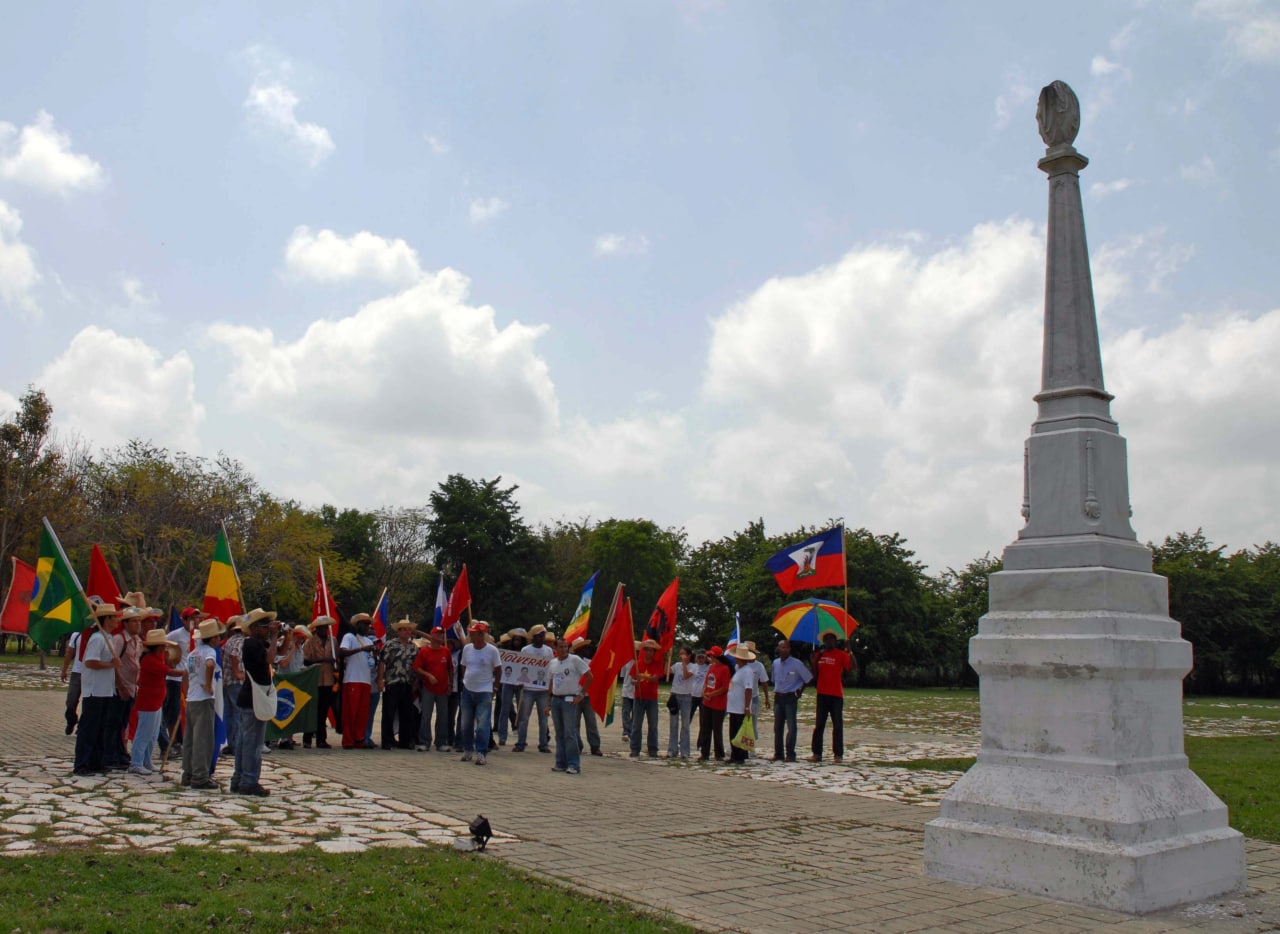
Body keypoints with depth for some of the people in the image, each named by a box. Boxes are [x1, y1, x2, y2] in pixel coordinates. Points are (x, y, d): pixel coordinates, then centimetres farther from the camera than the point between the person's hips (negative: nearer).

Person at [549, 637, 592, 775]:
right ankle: (561, 763, 15)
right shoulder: (553, 662, 12)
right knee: (559, 734, 10)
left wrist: (582, 694, -8)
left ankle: (573, 764, -5)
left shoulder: (575, 659, -7)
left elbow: (589, 676, -6)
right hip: (555, 700, 6)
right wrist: (548, 702, 15)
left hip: (569, 700, -6)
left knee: (570, 733, -8)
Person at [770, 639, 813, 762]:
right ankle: (778, 754, 14)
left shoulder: (796, 663, -9)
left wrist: (799, 693, 2)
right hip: (778, 697, 5)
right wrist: (777, 693, 9)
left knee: (791, 726, -8)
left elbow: (808, 679, -3)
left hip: (791, 698, -5)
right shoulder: (775, 663, 7)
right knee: (777, 726, 7)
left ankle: (790, 755, -3)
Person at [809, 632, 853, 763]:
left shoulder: (841, 654, -2)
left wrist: (849, 651, -27)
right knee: (819, 725, 6)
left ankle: (838, 754, 4)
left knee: (837, 725, 0)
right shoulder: (819, 655, 10)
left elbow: (851, 667, -18)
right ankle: (817, 753, 9)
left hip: (836, 694, -4)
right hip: (822, 694, 4)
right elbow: (815, 675, 8)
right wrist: (814, 661, -6)